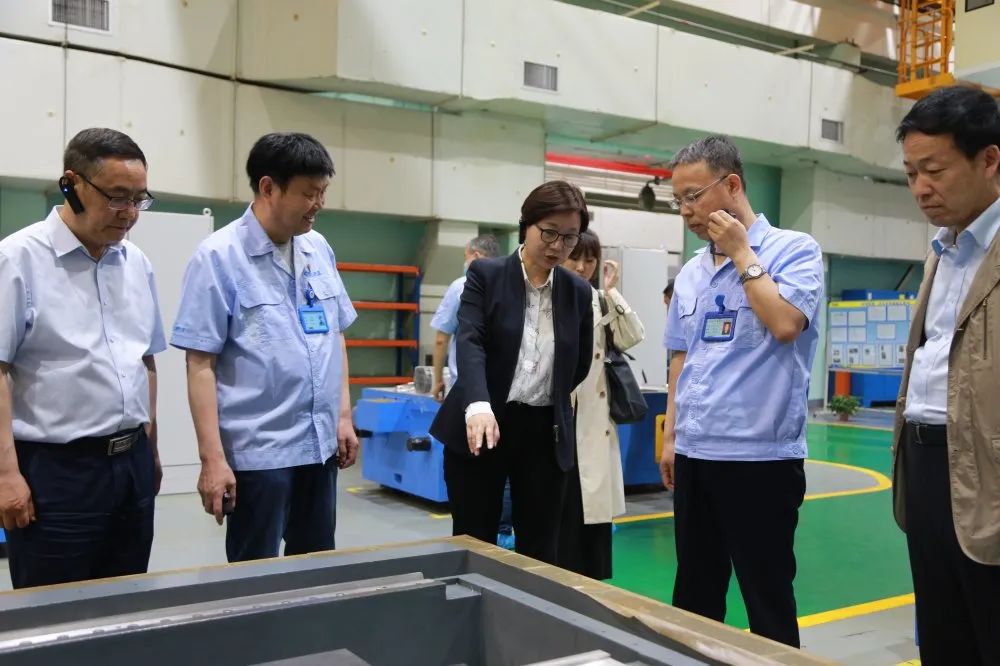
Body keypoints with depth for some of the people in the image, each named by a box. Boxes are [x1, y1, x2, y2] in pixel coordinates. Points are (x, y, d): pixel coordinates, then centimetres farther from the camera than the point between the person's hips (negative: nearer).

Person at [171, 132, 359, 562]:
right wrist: (212, 457, -15)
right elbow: (200, 365, -11)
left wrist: (344, 415, 11)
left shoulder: (319, 249, 7)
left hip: (320, 445, 6)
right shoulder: (219, 257, -10)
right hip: (257, 451, -6)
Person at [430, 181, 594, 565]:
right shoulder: (485, 274, -3)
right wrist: (478, 404, -33)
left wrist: (549, 401, 10)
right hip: (481, 427, -2)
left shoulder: (578, 292, 6)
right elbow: (470, 341, -17)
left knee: (539, 550, 8)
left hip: (545, 434, 3)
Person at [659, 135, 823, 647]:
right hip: (694, 454, 6)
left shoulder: (794, 250, -6)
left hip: (760, 455, -6)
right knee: (695, 596, 16)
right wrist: (671, 435, 14)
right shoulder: (690, 273, 12)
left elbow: (785, 323, -23)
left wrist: (742, 253, -12)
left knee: (767, 599, 5)